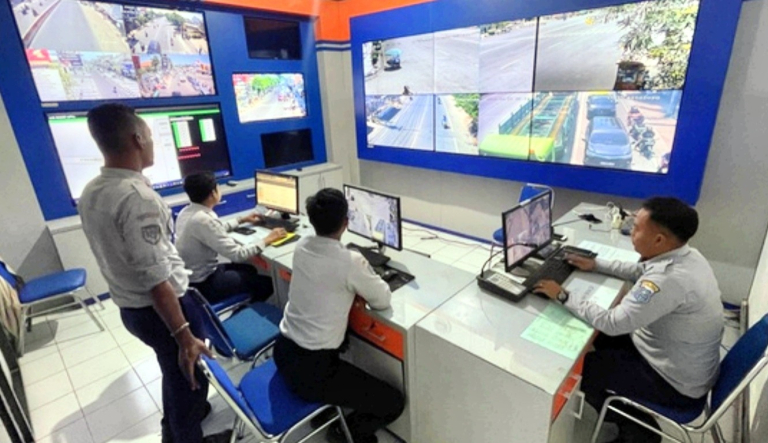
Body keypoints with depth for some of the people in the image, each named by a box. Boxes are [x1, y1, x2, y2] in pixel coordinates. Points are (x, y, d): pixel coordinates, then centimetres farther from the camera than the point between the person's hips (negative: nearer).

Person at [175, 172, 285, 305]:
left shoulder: (187, 212, 1)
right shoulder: (204, 219, -29)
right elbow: (238, 255, -28)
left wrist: (242, 220, 25)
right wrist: (267, 240, -17)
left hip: (192, 276, 10)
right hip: (203, 284, -9)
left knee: (249, 270, 24)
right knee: (267, 283, 0)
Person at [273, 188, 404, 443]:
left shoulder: (301, 247, -1)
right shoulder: (350, 261, -22)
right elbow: (383, 301, -7)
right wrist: (364, 283, 9)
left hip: (283, 351, 8)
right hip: (310, 369, -8)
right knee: (394, 403, 3)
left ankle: (322, 410, 40)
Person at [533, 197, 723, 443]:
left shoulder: (669, 280, -37)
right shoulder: (685, 255, -8)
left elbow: (611, 323, -32)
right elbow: (640, 271, 13)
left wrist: (563, 296, -22)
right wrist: (596, 265, 9)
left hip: (677, 382, -8)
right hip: (683, 360, 9)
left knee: (582, 367, 1)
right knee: (601, 341, 18)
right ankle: (636, 423, 33)